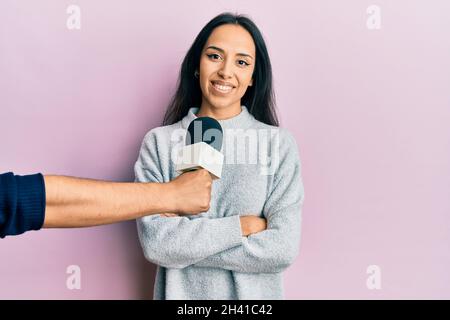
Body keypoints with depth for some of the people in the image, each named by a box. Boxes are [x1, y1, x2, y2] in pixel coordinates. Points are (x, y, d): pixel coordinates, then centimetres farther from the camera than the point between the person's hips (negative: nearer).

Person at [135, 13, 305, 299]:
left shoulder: (280, 143, -9)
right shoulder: (159, 142, -8)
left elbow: (283, 249, -16)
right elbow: (155, 243, -16)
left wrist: (182, 239, -16)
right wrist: (243, 225, -16)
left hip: (254, 294, 0)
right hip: (179, 293, 1)